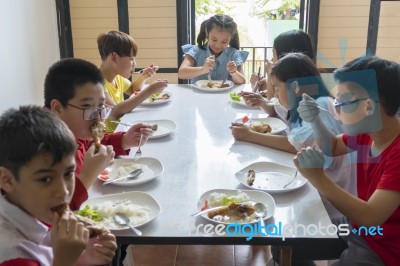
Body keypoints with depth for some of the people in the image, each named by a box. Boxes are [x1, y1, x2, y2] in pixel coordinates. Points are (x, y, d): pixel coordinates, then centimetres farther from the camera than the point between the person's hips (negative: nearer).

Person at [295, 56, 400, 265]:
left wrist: (317, 178, -36)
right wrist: (315, 120, -4)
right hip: (358, 229, 8)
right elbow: (333, 148, 16)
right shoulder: (366, 132, -4)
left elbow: (370, 218, -33)